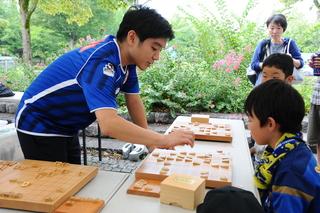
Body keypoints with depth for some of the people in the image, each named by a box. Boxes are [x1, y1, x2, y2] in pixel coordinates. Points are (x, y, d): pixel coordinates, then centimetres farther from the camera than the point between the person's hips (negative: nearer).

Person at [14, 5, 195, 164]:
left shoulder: (128, 59, -6)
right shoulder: (102, 62, -33)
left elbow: (134, 101, 2)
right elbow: (109, 124, -44)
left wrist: (150, 141, -1)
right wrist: (165, 140, -39)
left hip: (66, 129, 8)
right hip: (39, 125, -8)